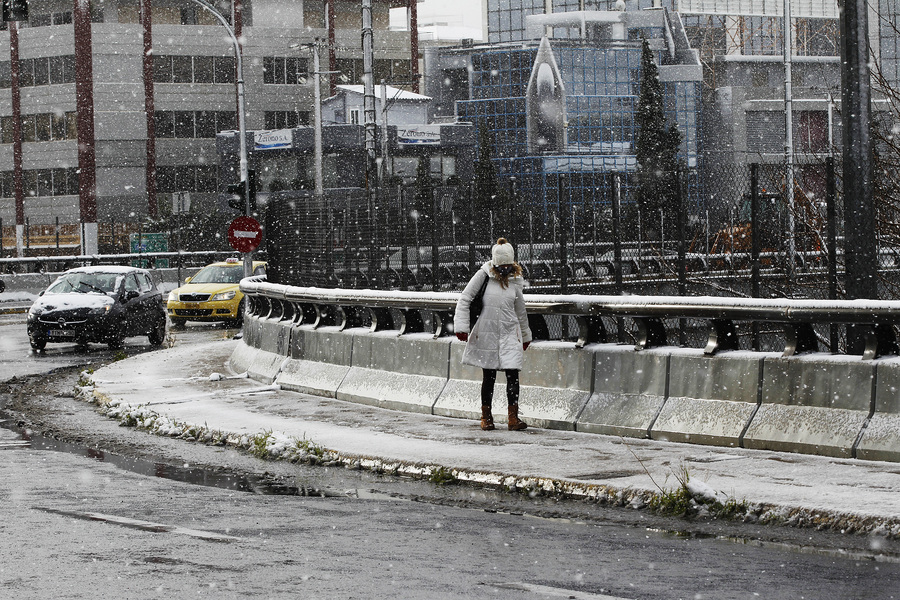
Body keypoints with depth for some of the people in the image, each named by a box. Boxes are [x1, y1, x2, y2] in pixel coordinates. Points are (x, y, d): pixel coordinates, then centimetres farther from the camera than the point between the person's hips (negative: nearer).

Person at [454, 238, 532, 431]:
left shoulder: (514, 281, 7)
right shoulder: (484, 275, -4)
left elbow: (520, 311, 20)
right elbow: (465, 299, -2)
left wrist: (525, 335, 29)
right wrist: (461, 326, -9)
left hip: (510, 333, 2)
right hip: (487, 333, -2)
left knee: (513, 375, -8)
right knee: (489, 376, 3)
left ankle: (513, 418, -5)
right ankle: (486, 416, 15)